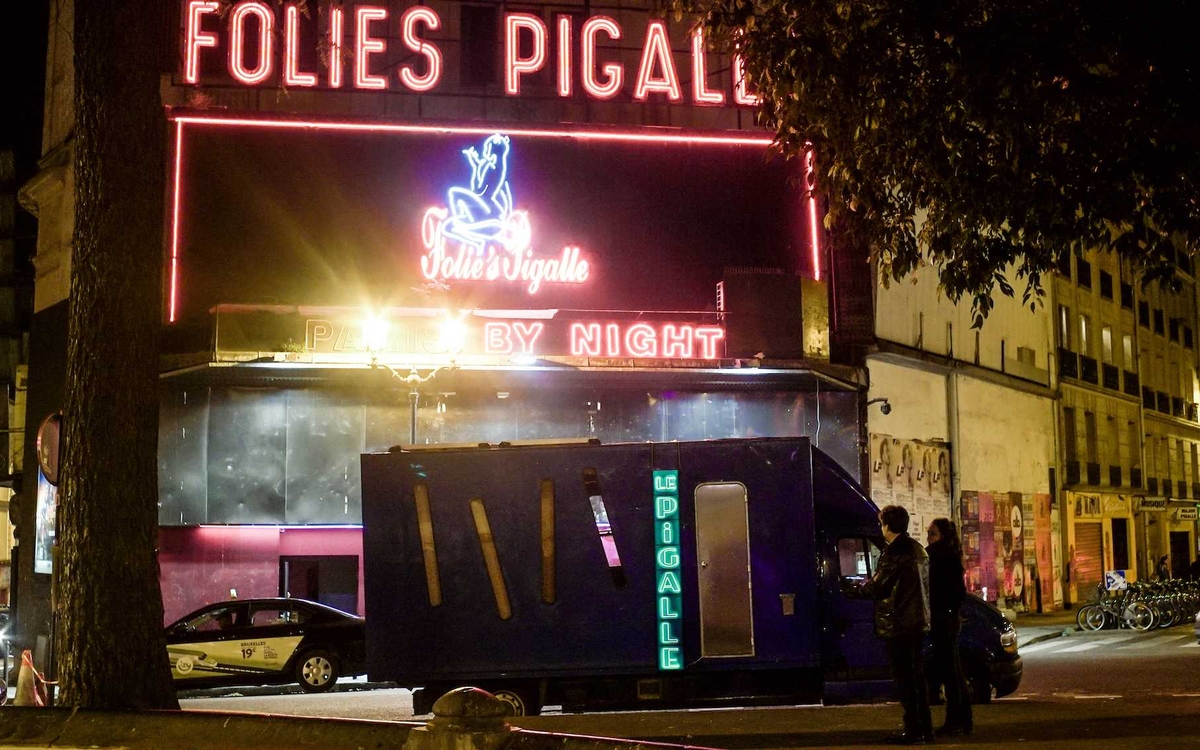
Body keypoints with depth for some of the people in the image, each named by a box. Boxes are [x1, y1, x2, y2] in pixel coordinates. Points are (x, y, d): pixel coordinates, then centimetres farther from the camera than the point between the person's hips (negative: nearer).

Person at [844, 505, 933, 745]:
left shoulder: (895, 552, -16)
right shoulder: (917, 549, 14)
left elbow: (876, 586, -14)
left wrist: (853, 590, 4)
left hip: (898, 625, -9)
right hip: (917, 622, 9)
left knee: (904, 678, -4)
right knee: (915, 675, 16)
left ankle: (913, 730, -3)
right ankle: (924, 727, 20)